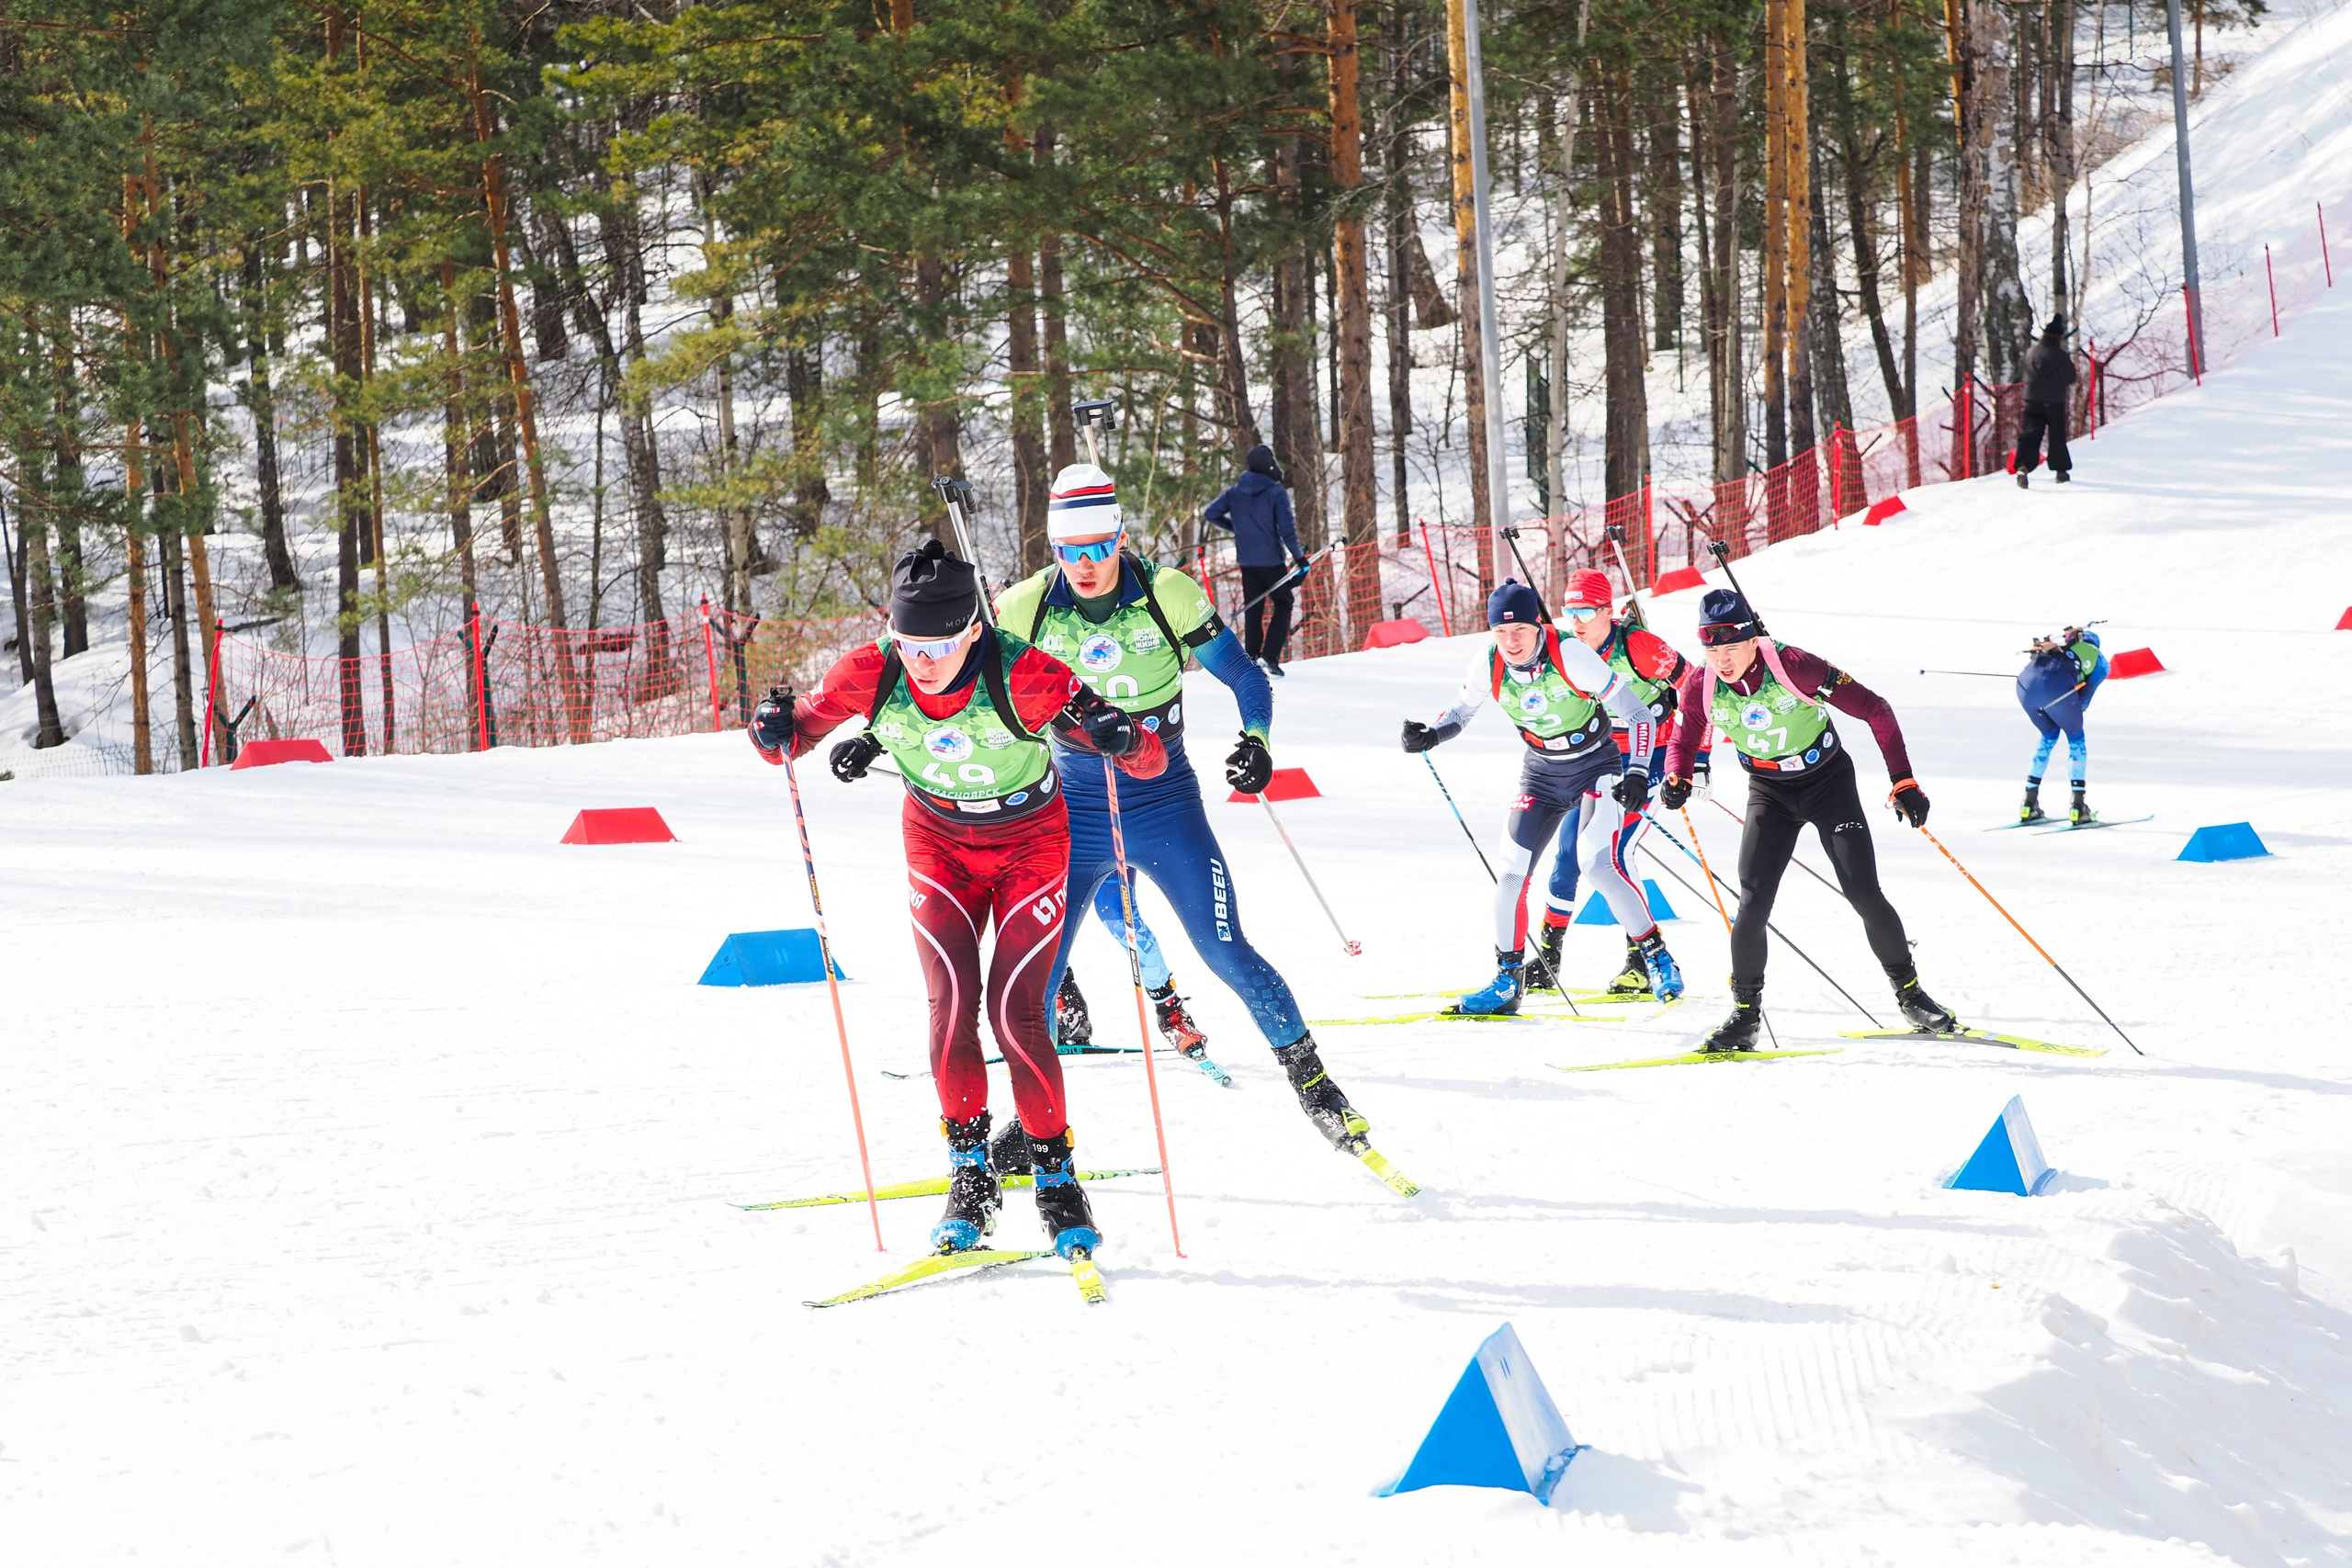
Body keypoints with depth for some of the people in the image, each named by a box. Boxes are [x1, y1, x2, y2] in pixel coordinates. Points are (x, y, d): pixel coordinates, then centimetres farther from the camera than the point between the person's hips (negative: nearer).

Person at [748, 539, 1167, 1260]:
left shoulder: (1022, 675, -32)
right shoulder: (872, 673, -23)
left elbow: (1150, 761, -29)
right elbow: (804, 723, -7)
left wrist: (1122, 738, -52)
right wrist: (778, 731, -30)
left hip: (1029, 843, -2)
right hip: (939, 843, 3)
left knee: (1014, 1013, -12)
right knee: (951, 1002, -12)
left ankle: (1055, 1175, 6)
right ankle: (970, 1175, 1)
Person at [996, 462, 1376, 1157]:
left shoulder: (1168, 595, -11)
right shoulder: (1026, 609, -8)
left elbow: (1244, 676, -1)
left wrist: (1256, 740, -18)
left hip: (1166, 810, -2)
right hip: (1075, 814, 2)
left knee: (1226, 952, -9)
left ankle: (1312, 1081, 5)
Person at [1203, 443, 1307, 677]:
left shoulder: (1235, 492, 1)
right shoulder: (1277, 493, -13)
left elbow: (1211, 513, 3)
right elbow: (1287, 529, -17)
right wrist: (1298, 556, -6)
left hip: (1247, 561, 4)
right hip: (1272, 561, -4)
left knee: (1253, 609, 15)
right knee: (1283, 605, 8)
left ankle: (1252, 657, 12)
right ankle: (1269, 657, -5)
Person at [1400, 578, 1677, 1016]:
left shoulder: (1571, 656, -26)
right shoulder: (1488, 664, -13)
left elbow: (1637, 714, -22)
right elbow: (1460, 713, 4)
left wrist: (1637, 774, -32)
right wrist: (1430, 735, -17)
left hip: (1597, 766, -5)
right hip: (1541, 774, 5)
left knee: (1600, 865, -22)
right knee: (1512, 871, -2)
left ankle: (1658, 958, -7)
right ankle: (1508, 980, 11)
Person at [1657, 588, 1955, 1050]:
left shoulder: (1792, 666, -27)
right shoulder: (1700, 687, -15)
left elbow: (1874, 710, -19)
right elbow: (1684, 741, 5)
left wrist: (1903, 782, -21)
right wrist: (1677, 780, -18)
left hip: (1828, 782, -3)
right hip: (1770, 793, 3)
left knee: (1863, 893, -11)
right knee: (1753, 903, -12)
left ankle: (1909, 992, 9)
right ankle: (1744, 1014, 1)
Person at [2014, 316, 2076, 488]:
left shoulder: (2031, 352, 2)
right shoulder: (2060, 356, -13)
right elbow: (2071, 379, -7)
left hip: (2032, 399, 3)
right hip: (2055, 401, -3)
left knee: (2029, 435, -2)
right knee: (2057, 436, 12)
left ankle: (2023, 466, -23)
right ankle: (2061, 470, 21)